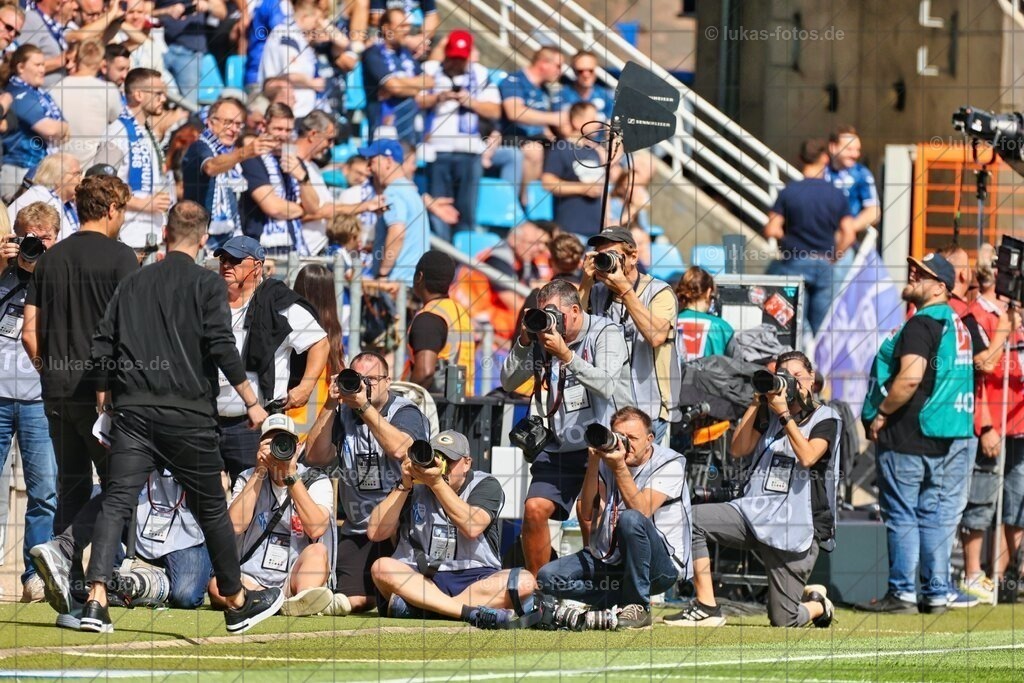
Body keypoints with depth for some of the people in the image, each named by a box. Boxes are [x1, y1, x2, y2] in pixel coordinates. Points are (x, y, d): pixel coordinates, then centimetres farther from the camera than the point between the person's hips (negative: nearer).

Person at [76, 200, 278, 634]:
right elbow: (222, 348, -10)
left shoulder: (133, 283, 11)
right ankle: (237, 603, 22)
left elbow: (102, 346, 12)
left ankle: (96, 599, -19)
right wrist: (252, 402, -3)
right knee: (211, 508, 9)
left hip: (132, 411, 3)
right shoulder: (207, 285, -2)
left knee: (116, 501, -3)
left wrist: (104, 398, 26)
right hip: (187, 414, -3)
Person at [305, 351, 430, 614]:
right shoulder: (343, 415, 9)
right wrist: (329, 406, -9)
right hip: (357, 531, 4)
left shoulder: (405, 413, -5)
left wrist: (365, 406, -28)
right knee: (352, 601, -6)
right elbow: (316, 457, -2)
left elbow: (400, 450, -27)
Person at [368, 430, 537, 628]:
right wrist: (404, 485, -7)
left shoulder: (486, 485, 6)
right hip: (417, 580, 1)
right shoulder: (414, 487, 11)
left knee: (524, 582, -29)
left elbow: (472, 528, -15)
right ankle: (472, 612, -44)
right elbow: (375, 533, -1)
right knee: (382, 568, -31)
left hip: (475, 579, -1)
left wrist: (437, 483, -17)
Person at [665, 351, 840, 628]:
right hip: (755, 511, 5)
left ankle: (818, 604, 31)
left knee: (783, 620, -8)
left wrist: (784, 414, -16)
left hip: (797, 527, -5)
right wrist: (756, 402, 1)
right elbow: (739, 449, 6)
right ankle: (706, 608, -15)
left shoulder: (826, 419, 2)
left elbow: (807, 457, -15)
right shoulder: (769, 413, 16)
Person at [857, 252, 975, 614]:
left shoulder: (921, 324, -14)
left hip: (909, 436, -9)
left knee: (901, 516, -3)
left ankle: (902, 593, -3)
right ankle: (937, 594, 9)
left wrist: (881, 414, -15)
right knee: (937, 515, 9)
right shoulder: (956, 324, 15)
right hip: (948, 439, 9)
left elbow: (910, 376, -25)